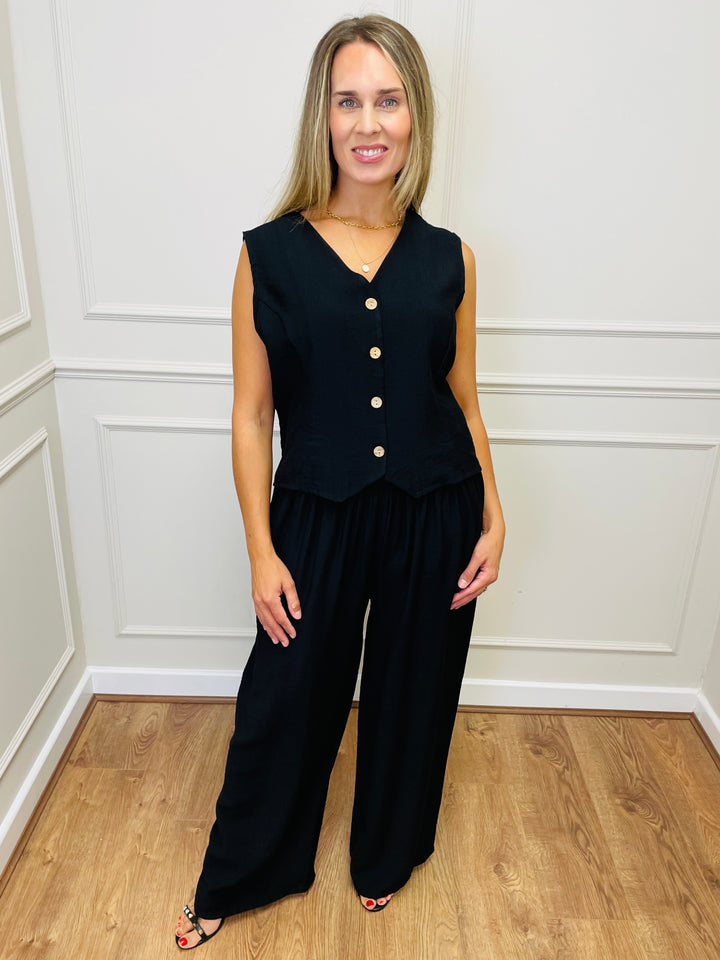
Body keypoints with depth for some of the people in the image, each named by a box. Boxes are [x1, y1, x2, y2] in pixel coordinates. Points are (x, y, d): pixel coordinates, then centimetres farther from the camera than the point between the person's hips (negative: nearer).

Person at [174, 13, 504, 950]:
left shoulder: (448, 258, 0)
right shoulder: (268, 254, -6)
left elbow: (463, 401, 7)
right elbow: (252, 415, -5)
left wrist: (491, 517, 2)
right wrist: (262, 552, -7)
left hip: (435, 519, 2)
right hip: (318, 518, -1)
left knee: (410, 696, 18)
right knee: (284, 699, 12)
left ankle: (386, 854, 50)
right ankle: (233, 880, 43)